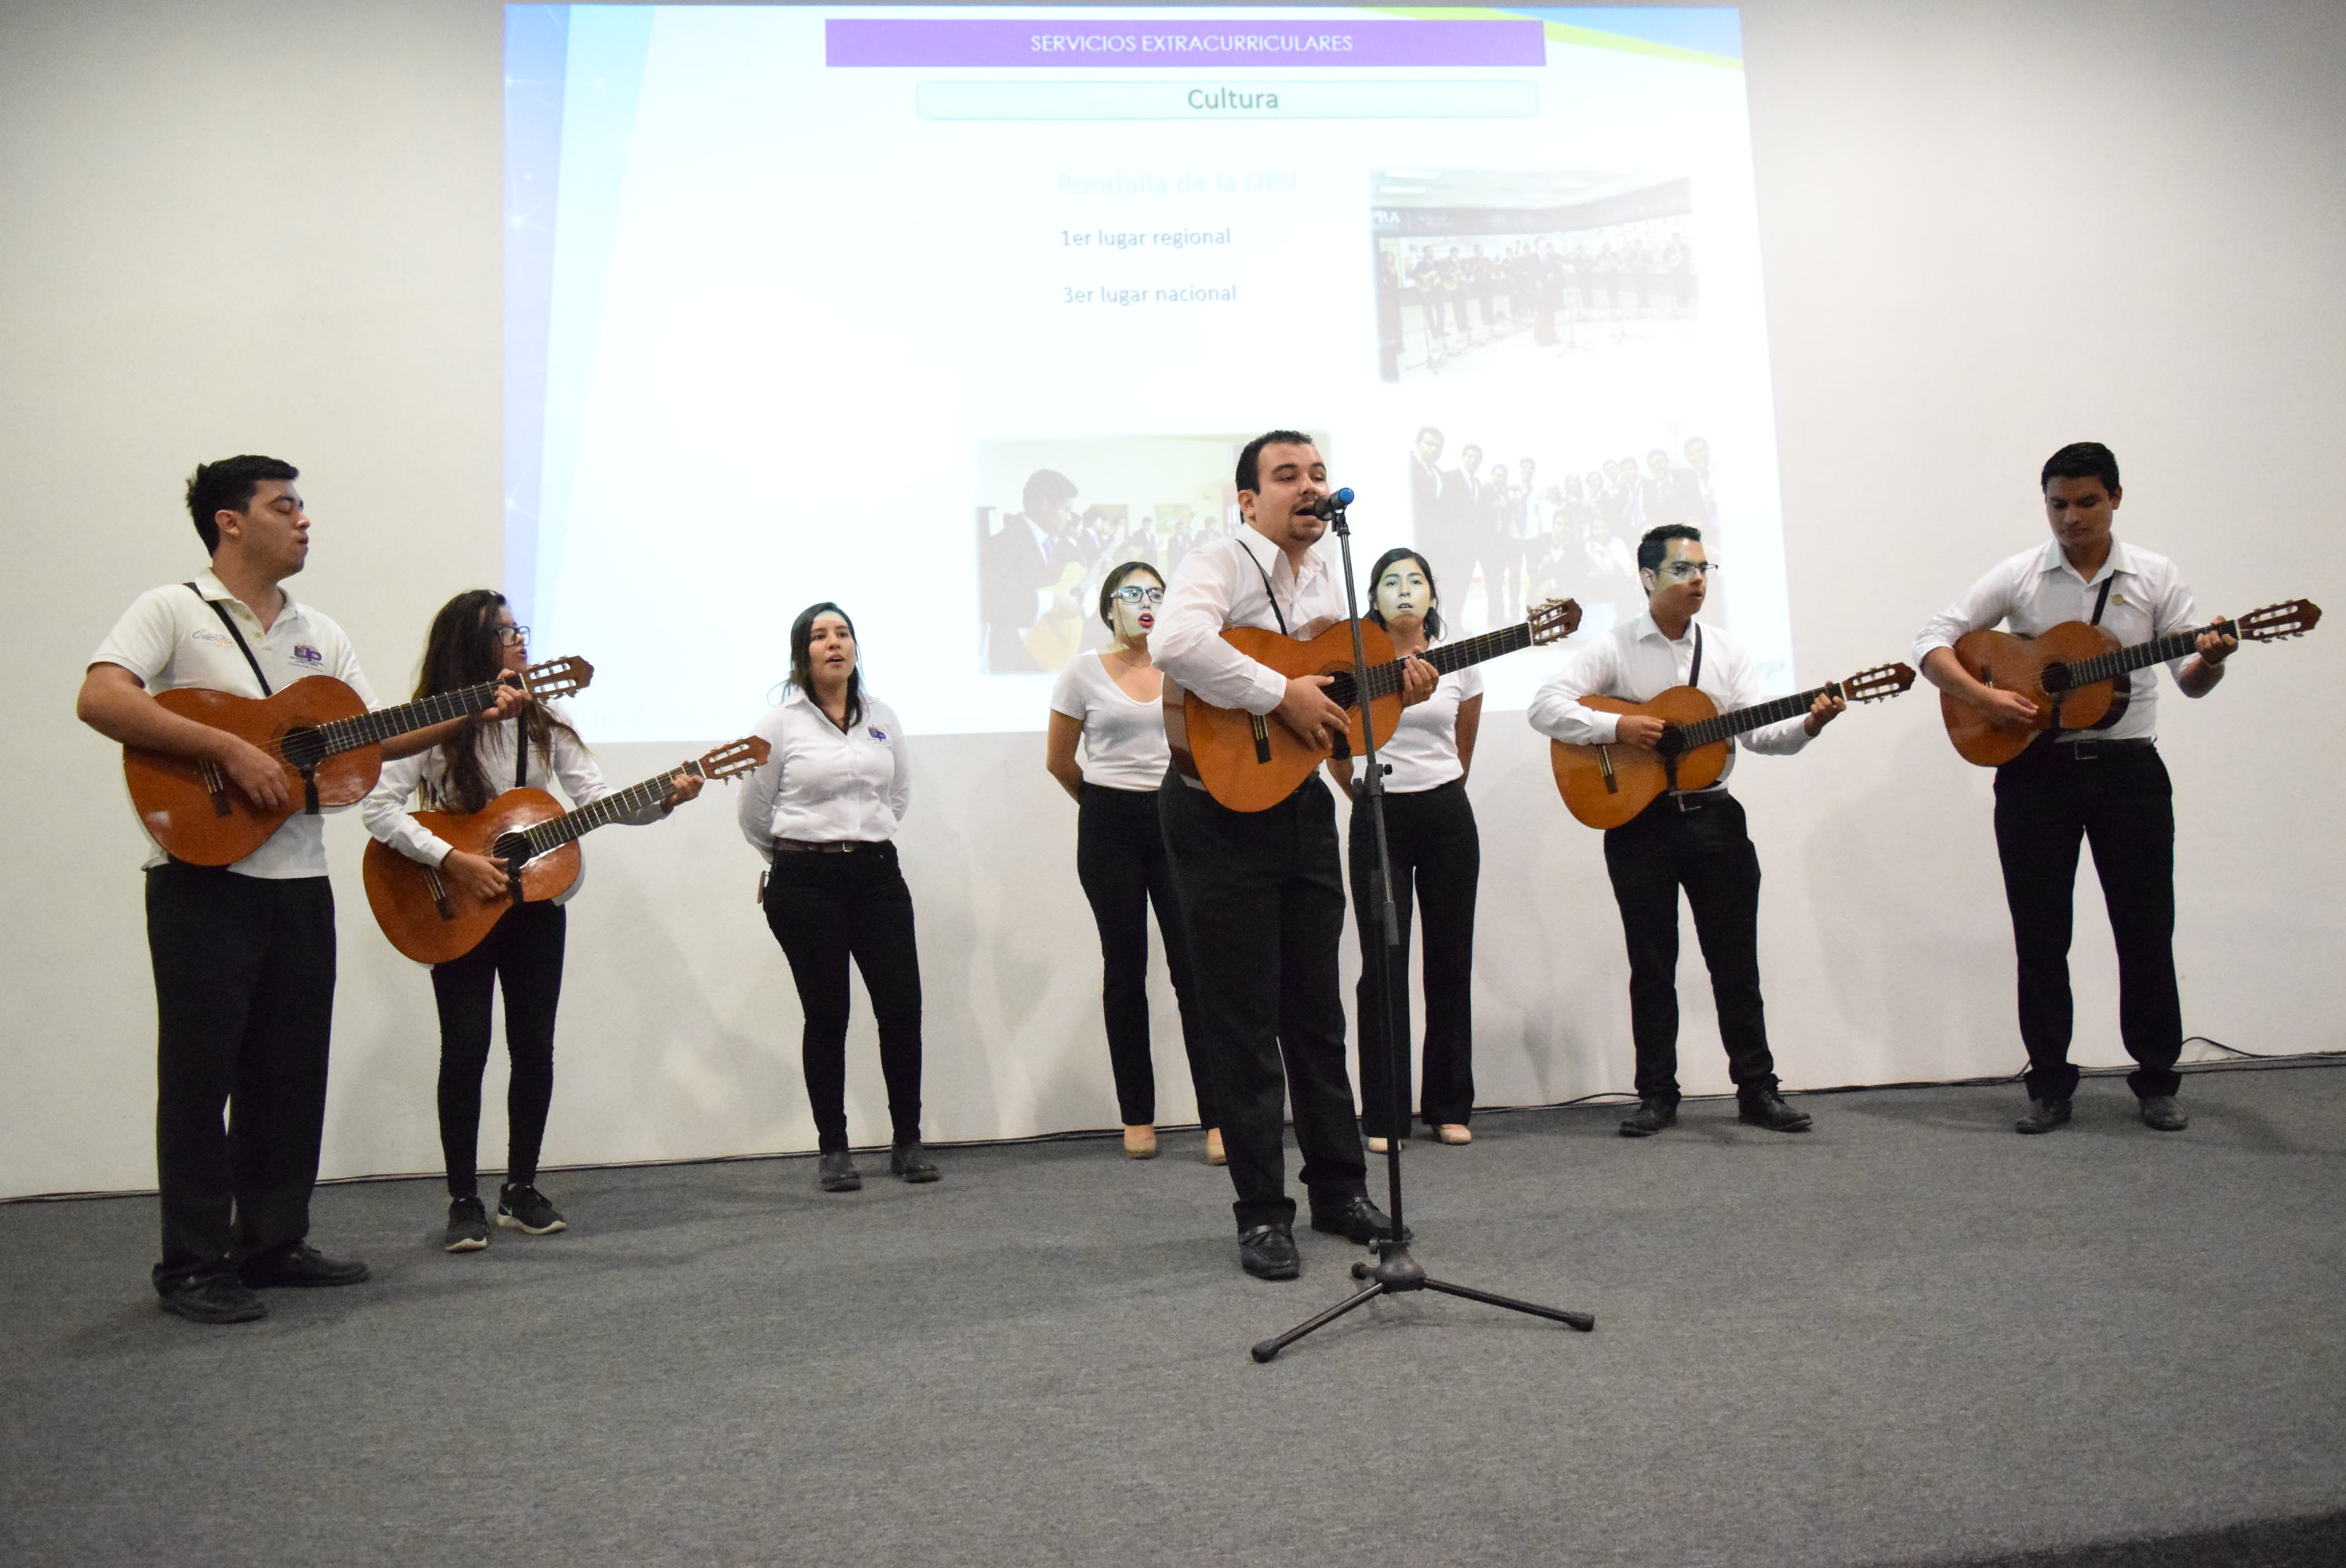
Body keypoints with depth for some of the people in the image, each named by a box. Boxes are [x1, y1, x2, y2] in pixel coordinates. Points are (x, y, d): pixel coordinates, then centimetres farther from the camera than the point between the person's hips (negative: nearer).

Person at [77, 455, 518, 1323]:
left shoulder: (319, 633, 16)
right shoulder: (173, 610, -4)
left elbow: (377, 736, 14)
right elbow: (100, 700, -19)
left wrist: (475, 715, 2)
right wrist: (232, 749, -22)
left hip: (299, 879, 7)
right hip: (203, 877, -6)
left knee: (290, 1072, 11)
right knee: (202, 1071, 0)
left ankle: (272, 1242, 23)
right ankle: (194, 1266, 10)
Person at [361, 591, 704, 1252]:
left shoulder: (545, 718, 3)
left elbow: (594, 796, -2)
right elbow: (379, 805, -17)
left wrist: (662, 800, -18)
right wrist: (453, 860, -25)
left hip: (535, 901, 4)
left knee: (534, 1048, 5)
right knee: (465, 1049, -3)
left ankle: (521, 1190, 18)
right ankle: (464, 1201, 8)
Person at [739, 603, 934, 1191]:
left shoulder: (881, 717, 8)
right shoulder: (779, 724, -4)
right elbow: (754, 814, 4)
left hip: (877, 872, 3)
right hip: (805, 882, -3)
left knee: (901, 1005, -1)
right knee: (827, 1015, 2)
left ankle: (907, 1142, 12)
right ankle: (833, 1150, 14)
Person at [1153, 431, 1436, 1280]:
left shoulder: (1326, 583, 14)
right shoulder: (1222, 560, -11)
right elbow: (1177, 642, -32)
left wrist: (1397, 692, 1)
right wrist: (1282, 693, -27)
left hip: (1302, 803, 7)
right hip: (1223, 805, -7)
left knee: (1316, 1007, 15)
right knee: (1244, 1016, 0)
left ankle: (1339, 1185, 27)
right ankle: (1262, 1212, 11)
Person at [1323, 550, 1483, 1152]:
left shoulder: (1459, 666, 5)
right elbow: (1335, 752, 11)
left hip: (1447, 815, 2)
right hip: (1378, 819, -2)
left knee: (1450, 961, 6)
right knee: (1382, 965, -2)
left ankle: (1449, 1107, 17)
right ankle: (1383, 1115, 5)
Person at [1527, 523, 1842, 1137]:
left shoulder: (1725, 649, 9)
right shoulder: (1612, 648, -1)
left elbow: (1757, 731, 2)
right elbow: (1545, 707, -10)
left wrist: (1807, 724, -17)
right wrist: (1617, 727, -20)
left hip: (1713, 816, 3)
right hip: (1638, 822, -2)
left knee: (1736, 959, 6)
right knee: (1652, 964, 5)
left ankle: (1756, 1088, 16)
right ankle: (1657, 1094, 14)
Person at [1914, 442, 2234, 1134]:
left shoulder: (2155, 577, 4)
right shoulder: (2018, 576, 2)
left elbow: (2189, 679, 3)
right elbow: (1932, 642, -2)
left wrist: (2210, 661, -19)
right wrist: (1984, 697, -16)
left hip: (2128, 769, 0)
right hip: (2036, 769, 0)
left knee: (2146, 929, 3)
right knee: (2040, 935, 4)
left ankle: (2157, 1081, 18)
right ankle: (2050, 1083, 15)